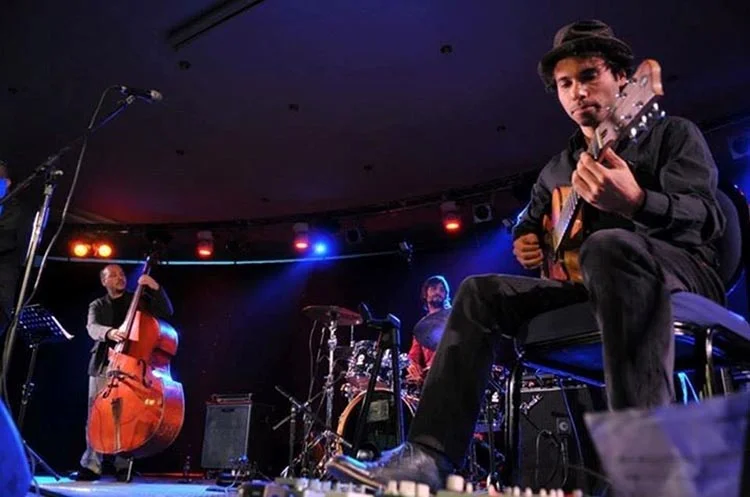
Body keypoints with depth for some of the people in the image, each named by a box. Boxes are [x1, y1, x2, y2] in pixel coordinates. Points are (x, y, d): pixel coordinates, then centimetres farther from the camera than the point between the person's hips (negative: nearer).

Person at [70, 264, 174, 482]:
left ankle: (123, 466, 1)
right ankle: (91, 465, 7)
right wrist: (109, 332, -31)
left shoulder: (139, 300, 13)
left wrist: (156, 288, -13)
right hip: (102, 366, 2)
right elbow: (93, 328, -7)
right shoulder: (97, 306, 13)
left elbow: (166, 312, 1)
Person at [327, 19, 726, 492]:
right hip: (588, 281, 6)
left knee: (609, 245, -38)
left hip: (681, 270, -5)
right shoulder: (556, 170, 19)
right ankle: (431, 455, -18)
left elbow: (706, 218, -13)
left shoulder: (673, 133, 3)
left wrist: (635, 203, -36)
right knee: (481, 293, -8)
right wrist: (526, 242, 3)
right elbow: (531, 224, 30)